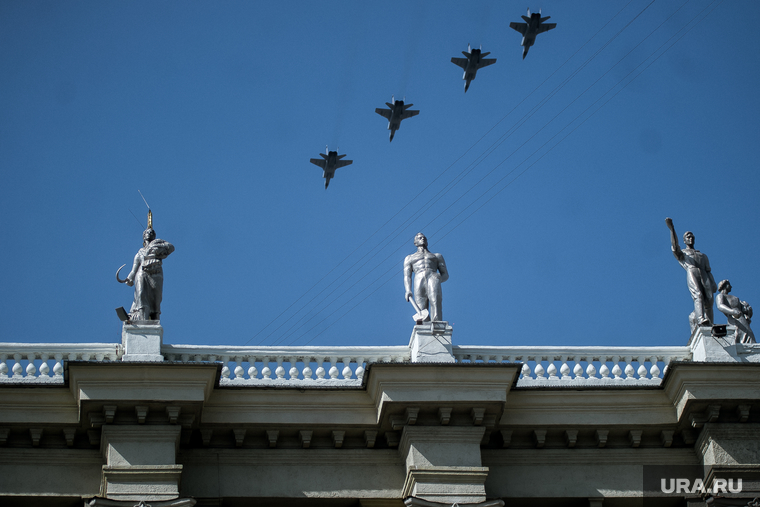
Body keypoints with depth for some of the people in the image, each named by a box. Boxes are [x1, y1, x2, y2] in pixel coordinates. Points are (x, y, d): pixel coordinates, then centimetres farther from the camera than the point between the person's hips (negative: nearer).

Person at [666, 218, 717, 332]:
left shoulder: (703, 256, 37)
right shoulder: (681, 253, 27)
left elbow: (709, 271, 25)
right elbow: (675, 247, 4)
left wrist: (713, 284, 9)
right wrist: (671, 228, -6)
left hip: (704, 276, 4)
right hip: (691, 273, -4)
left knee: (708, 302, -13)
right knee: (698, 296, -29)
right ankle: (701, 319, -50)